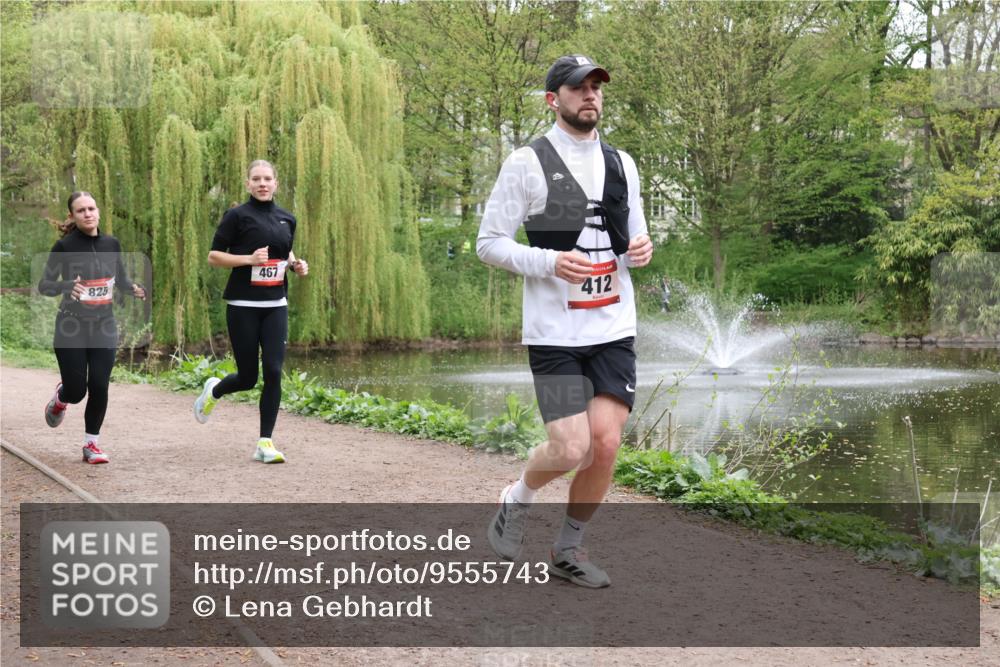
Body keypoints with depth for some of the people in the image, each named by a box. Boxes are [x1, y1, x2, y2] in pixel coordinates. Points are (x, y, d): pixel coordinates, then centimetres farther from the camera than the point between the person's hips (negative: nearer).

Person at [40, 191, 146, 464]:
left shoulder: (111, 244, 3)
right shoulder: (64, 246, -9)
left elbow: (121, 280, 14)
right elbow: (44, 285, -8)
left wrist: (134, 288, -9)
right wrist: (67, 286, -29)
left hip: (104, 327, 3)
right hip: (71, 328, -3)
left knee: (99, 387, -5)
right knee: (76, 390, -1)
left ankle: (91, 444, 10)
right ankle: (60, 397, 37)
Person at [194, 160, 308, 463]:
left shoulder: (287, 219, 10)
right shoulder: (237, 216, -6)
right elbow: (213, 256, -5)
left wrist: (296, 264, 4)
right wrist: (249, 258, -18)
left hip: (275, 305, 4)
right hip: (243, 305, -4)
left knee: (273, 372, -7)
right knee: (248, 377, 3)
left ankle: (265, 444, 1)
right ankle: (213, 391, 38)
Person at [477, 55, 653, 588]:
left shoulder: (621, 163, 13)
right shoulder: (527, 163, -3)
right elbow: (488, 243, -3)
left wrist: (640, 250, -1)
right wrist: (549, 262, -18)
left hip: (614, 329, 5)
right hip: (554, 333, -4)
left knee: (605, 444, -6)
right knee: (571, 449, -12)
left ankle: (568, 547, 16)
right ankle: (517, 499, 21)